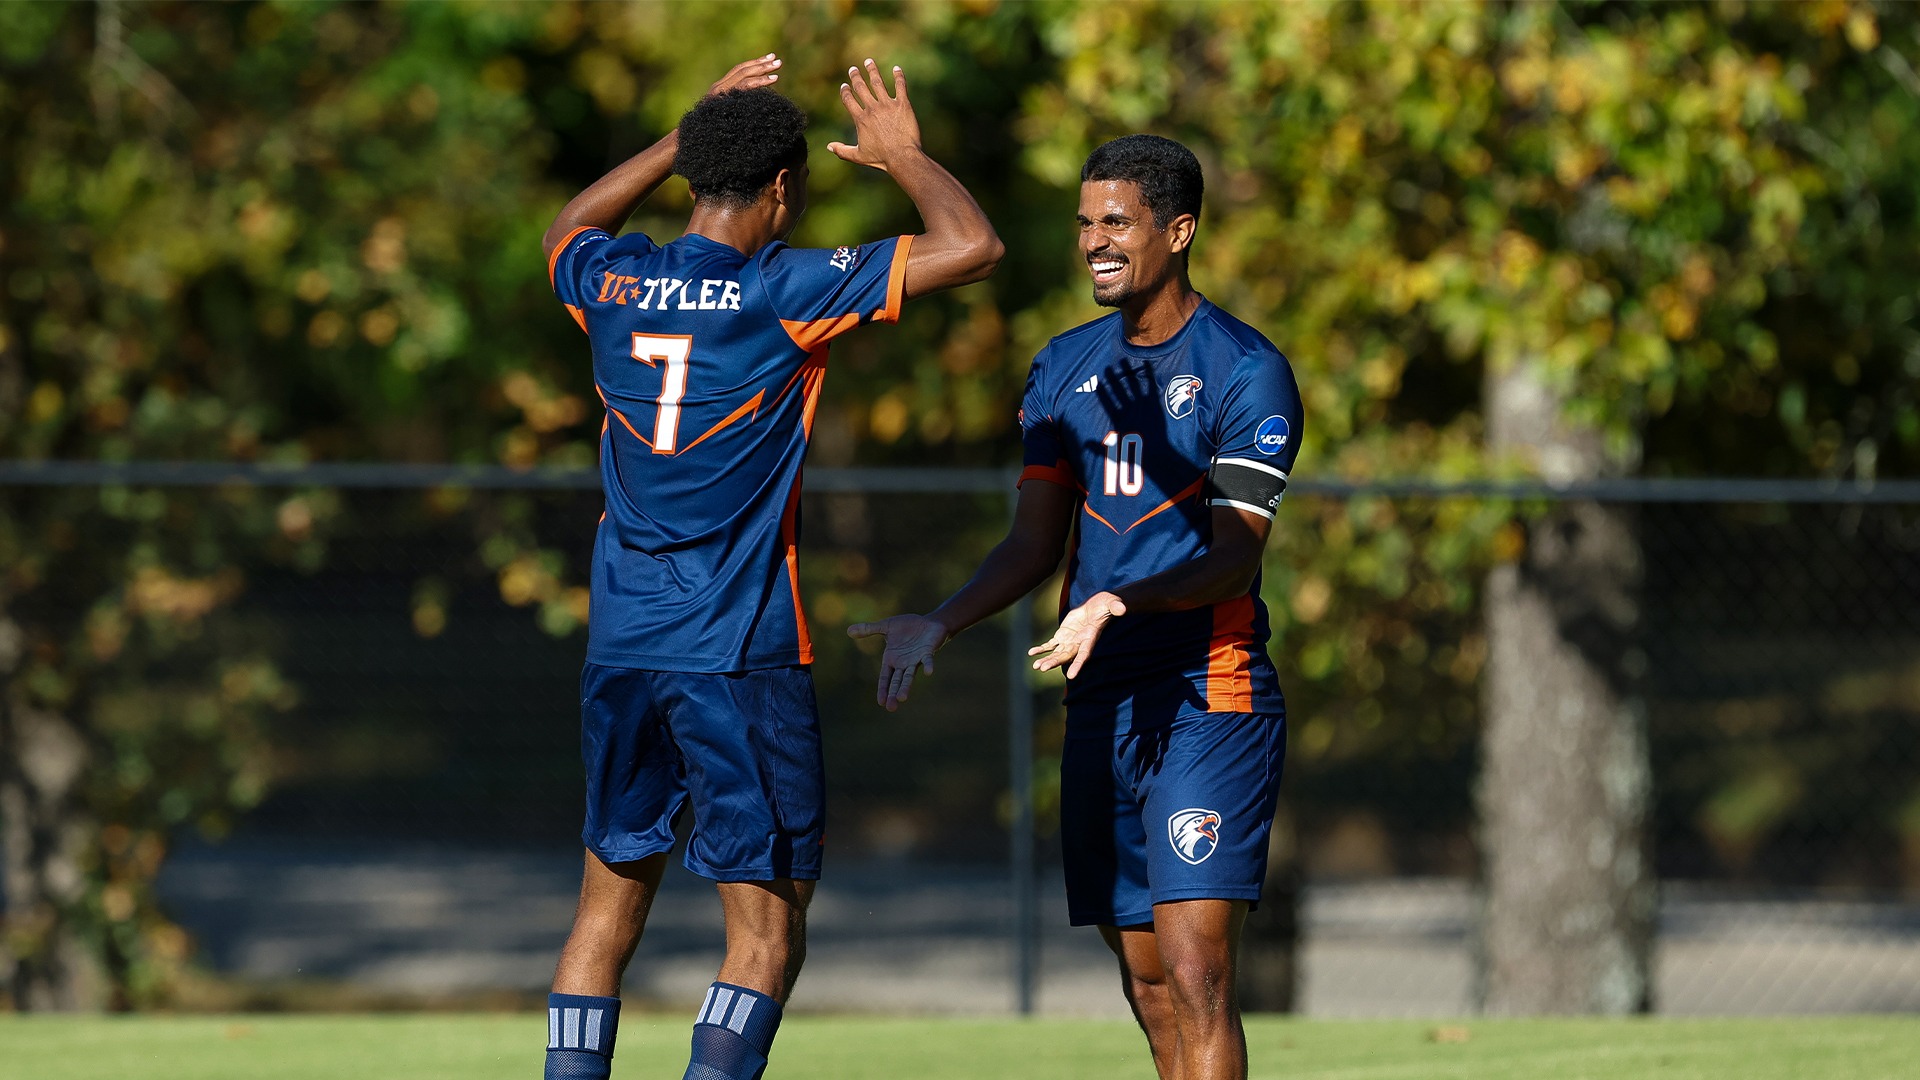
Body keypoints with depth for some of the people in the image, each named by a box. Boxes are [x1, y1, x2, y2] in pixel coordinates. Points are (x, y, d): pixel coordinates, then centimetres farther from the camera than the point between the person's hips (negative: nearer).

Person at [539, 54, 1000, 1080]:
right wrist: (903, 156, 7)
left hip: (619, 648, 6)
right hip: (742, 652, -6)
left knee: (608, 906, 14)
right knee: (769, 926, -1)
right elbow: (973, 244, -10)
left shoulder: (612, 283, 5)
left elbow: (569, 229, 32)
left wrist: (684, 136, 31)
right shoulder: (785, 292, -11)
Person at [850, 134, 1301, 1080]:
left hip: (1209, 700, -6)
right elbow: (1036, 541, 13)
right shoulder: (1064, 369, 14)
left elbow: (1233, 556, -13)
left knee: (1193, 972, -16)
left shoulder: (1246, 371, -7)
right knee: (1147, 984, 7)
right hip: (1101, 708, 7)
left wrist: (1119, 603, -29)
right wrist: (940, 624, -3)